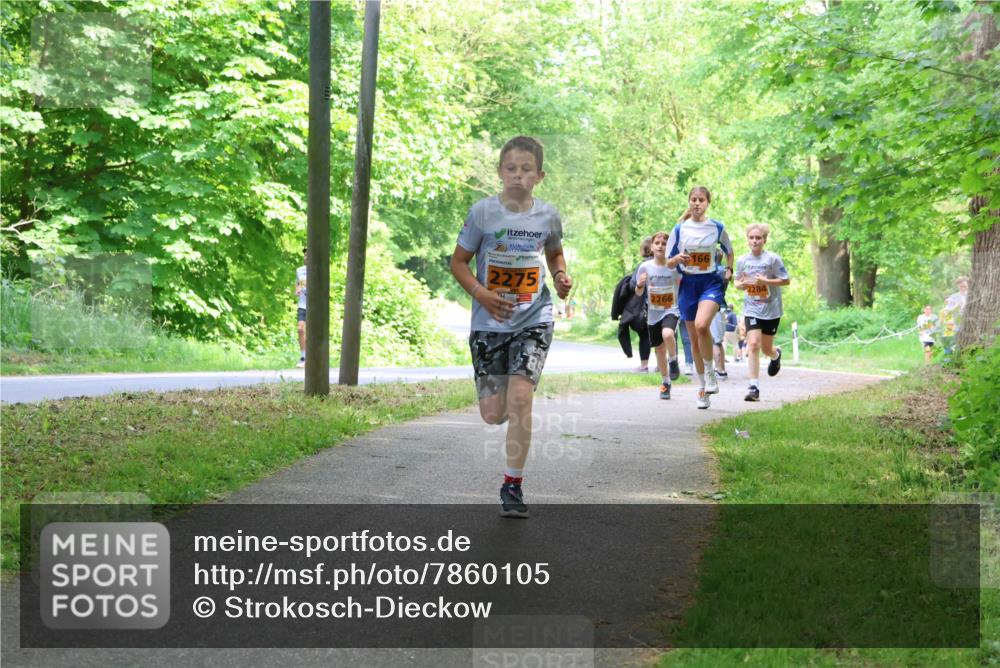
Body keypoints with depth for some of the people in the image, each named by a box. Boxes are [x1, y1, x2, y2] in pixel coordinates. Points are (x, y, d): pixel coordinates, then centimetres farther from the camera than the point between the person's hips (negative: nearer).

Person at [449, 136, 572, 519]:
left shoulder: (547, 215, 0)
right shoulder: (483, 212, -7)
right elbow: (458, 262, 1)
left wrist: (561, 277, -2)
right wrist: (481, 293, -15)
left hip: (534, 319, 0)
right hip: (490, 322, 0)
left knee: (519, 395, -18)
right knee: (493, 414, -1)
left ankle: (513, 486, -5)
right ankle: (507, 404, 41)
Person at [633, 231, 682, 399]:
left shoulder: (674, 266, -8)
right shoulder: (645, 267, -5)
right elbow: (638, 293, 2)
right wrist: (640, 285, -19)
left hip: (671, 310, -3)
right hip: (653, 313, 3)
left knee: (667, 334, -32)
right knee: (659, 349, 11)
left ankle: (673, 360, -3)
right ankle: (666, 382, 30)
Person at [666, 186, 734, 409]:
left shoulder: (717, 228, 2)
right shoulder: (680, 229, 2)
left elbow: (729, 251, 20)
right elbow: (669, 263, 4)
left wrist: (728, 270, 6)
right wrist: (677, 259, -16)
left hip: (711, 283, -2)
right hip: (688, 284, 2)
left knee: (702, 326, -30)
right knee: (694, 339, 6)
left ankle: (710, 372, -11)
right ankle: (703, 388, 19)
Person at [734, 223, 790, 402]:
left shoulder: (772, 258, -10)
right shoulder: (743, 260, 1)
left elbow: (786, 280, -7)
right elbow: (737, 282, 14)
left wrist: (765, 281, -20)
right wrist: (741, 284, -10)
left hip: (771, 309, -2)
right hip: (752, 309, 2)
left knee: (766, 348, 10)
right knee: (753, 344, -14)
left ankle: (776, 355, 49)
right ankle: (754, 387, -13)